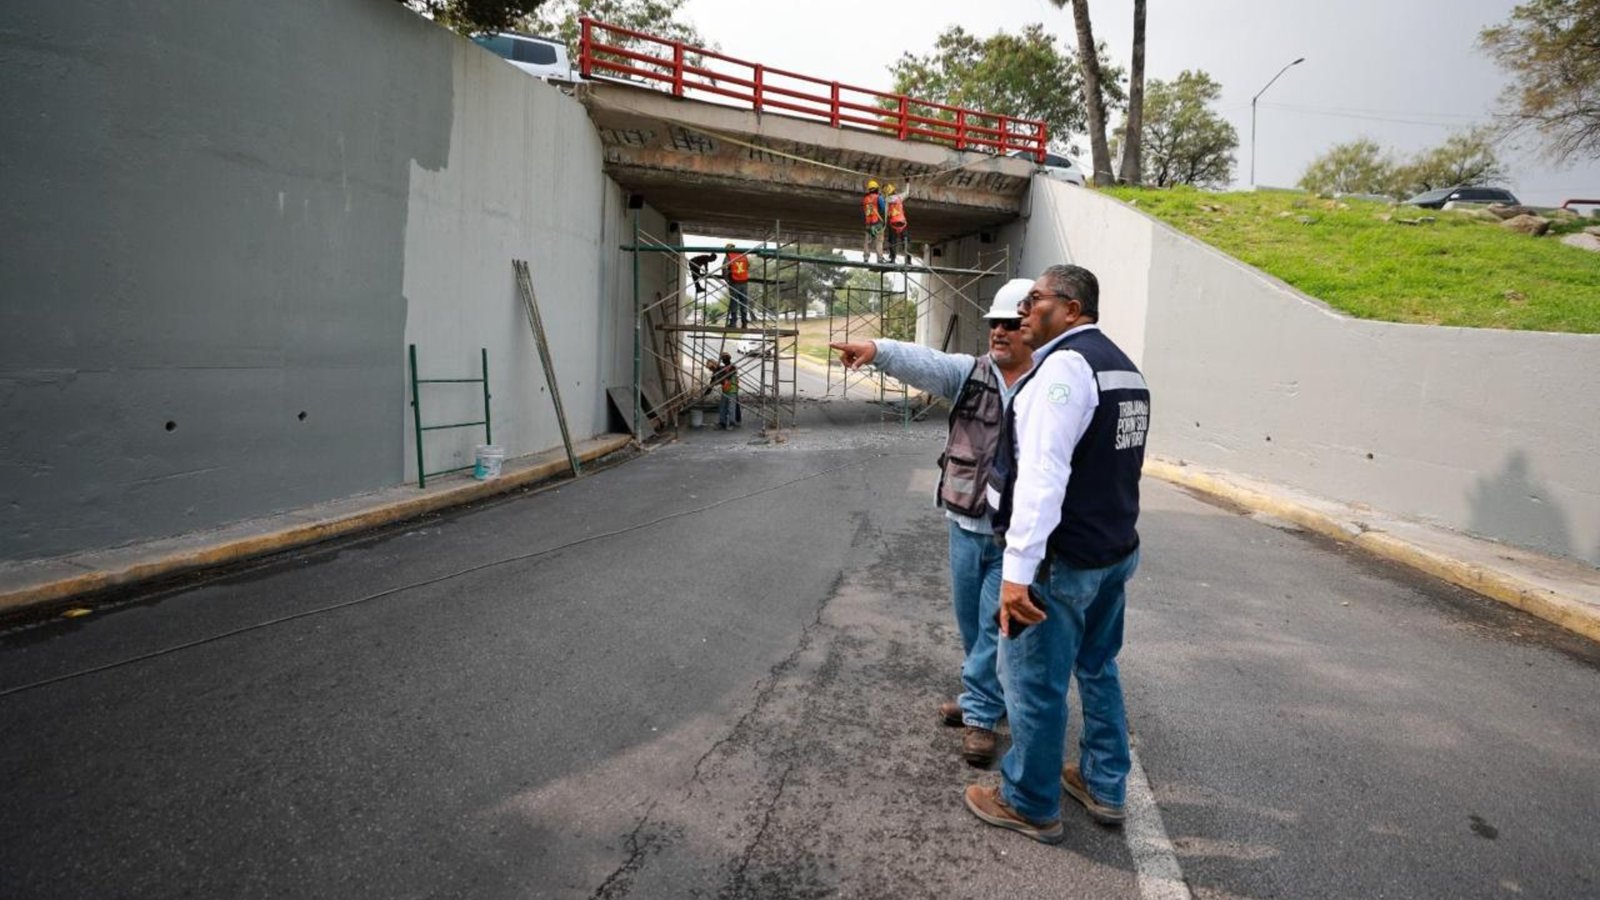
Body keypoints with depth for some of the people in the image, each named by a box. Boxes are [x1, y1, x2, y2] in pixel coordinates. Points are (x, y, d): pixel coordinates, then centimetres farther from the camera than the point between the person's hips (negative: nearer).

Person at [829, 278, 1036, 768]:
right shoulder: (969, 373, 1)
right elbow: (924, 362, -15)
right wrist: (878, 349, -33)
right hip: (966, 523, 4)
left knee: (995, 624, 3)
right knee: (969, 618, 19)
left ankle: (980, 713, 19)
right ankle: (984, 692, 40)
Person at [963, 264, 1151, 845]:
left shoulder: (1065, 363, -18)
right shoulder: (1123, 366, 13)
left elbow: (1043, 473, -27)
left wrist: (1018, 568, -30)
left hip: (1062, 558, -10)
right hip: (1116, 549, 10)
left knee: (1034, 683, 4)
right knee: (1098, 669, 22)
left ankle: (1029, 806, 20)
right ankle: (1105, 788, 36)